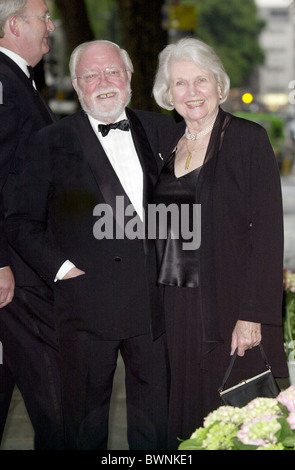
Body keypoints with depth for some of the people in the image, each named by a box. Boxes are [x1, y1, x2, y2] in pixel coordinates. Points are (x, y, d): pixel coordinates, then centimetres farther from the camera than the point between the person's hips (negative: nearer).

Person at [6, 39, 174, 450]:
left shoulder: (160, 130, 9)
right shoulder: (54, 142, -1)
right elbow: (21, 222, 0)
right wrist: (60, 267, -10)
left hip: (153, 301, 3)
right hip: (87, 303, -3)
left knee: (154, 410, 12)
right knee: (86, 415, 8)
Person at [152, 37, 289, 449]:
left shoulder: (249, 139, -5)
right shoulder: (165, 144, 12)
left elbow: (268, 231, -11)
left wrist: (253, 314, -17)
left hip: (233, 310, -5)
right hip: (175, 309, 5)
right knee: (184, 419, 9)